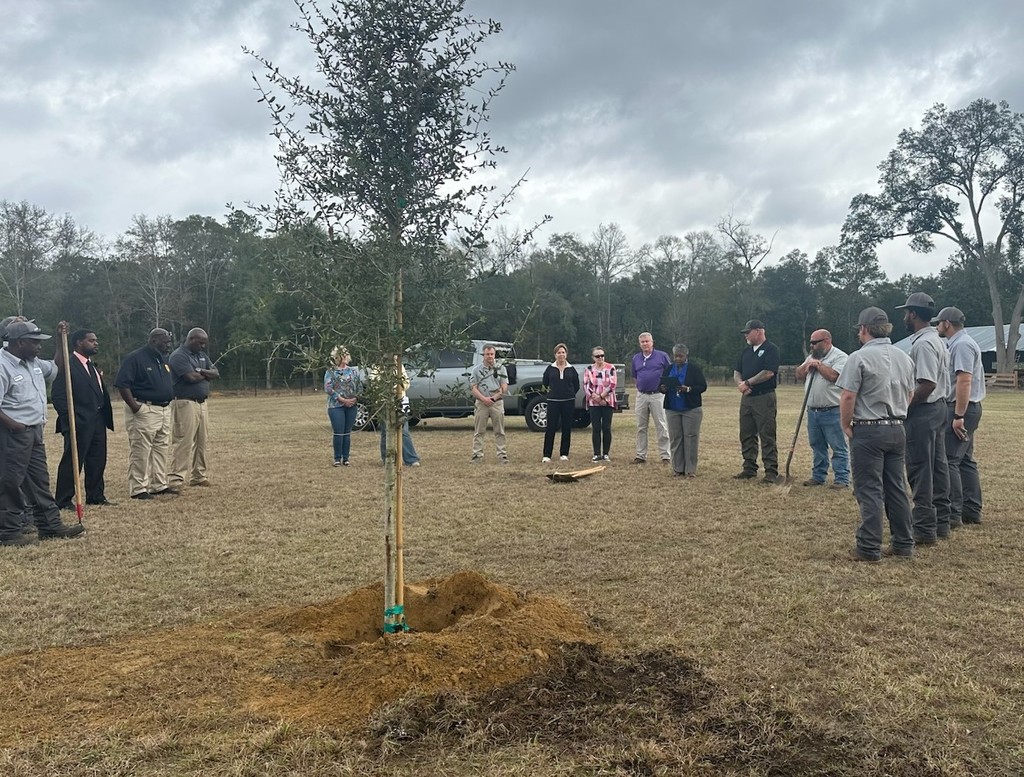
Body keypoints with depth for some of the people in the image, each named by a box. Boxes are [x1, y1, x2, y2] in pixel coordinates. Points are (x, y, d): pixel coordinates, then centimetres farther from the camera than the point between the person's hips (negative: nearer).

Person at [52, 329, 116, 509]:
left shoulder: (92, 366, 16)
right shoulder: (67, 365, -12)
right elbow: (58, 396, -16)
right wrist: (71, 420, -18)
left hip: (98, 421, 8)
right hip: (78, 424, -8)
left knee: (98, 461, 14)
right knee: (72, 462, 0)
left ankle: (96, 496, 25)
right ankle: (63, 501, 9)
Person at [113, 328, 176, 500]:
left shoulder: (164, 359, 15)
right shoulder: (135, 358, -11)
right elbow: (122, 384, -16)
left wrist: (170, 398, 13)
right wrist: (134, 406, -22)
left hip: (165, 409, 9)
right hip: (144, 410, -9)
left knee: (162, 449, 13)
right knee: (140, 452, -5)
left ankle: (159, 485, 22)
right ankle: (138, 488, 0)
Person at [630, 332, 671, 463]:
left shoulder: (662, 356, -1)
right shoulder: (636, 358, 11)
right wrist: (641, 386, 11)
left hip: (657, 395, -4)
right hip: (641, 396, 4)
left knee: (661, 426, -2)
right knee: (641, 427, 7)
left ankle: (666, 455, 2)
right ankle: (641, 455, 15)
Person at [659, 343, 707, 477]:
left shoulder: (694, 369, -1)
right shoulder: (668, 370, 10)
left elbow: (703, 386, -6)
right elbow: (660, 385, 12)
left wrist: (688, 389, -22)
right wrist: (662, 389, -12)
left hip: (691, 409, -3)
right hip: (672, 409, 4)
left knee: (691, 437, -4)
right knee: (675, 438, 4)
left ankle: (690, 469, 2)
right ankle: (677, 468, 11)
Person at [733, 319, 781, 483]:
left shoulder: (771, 349, -6)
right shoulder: (746, 351, 17)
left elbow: (768, 372, -17)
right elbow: (736, 372, 15)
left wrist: (747, 383, -11)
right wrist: (740, 383, -6)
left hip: (764, 398, -8)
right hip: (746, 398, 8)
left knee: (767, 436, -6)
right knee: (746, 435, 10)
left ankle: (771, 471, -2)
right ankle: (749, 469, 18)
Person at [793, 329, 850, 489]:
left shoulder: (840, 357, -7)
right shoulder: (811, 357, 17)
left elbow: (833, 375, -21)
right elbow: (799, 375, 12)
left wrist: (818, 364, -10)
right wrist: (808, 364, -4)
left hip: (832, 411, -8)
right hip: (813, 411, 8)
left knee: (838, 447, -3)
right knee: (817, 446, 14)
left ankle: (842, 479, -1)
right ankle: (818, 476, 23)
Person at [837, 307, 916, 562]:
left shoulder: (859, 357, -13)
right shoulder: (904, 357, 9)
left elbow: (847, 397, -16)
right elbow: (909, 395, 16)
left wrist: (846, 426, -3)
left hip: (868, 431, -6)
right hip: (897, 429, 7)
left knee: (869, 490, -2)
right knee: (896, 488, 14)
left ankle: (869, 548, 1)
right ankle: (903, 544, 20)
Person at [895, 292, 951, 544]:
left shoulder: (922, 344, -18)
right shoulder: (937, 341, 15)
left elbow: (927, 384, -25)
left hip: (922, 412, -10)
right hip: (939, 408, 10)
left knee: (920, 471, -5)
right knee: (938, 468, 14)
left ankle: (924, 530, 0)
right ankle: (941, 523, 22)